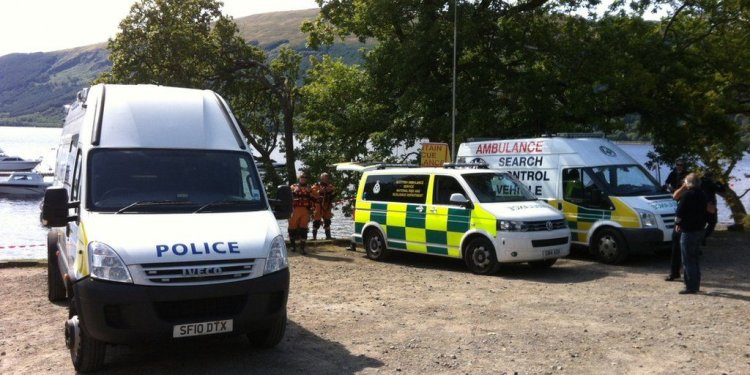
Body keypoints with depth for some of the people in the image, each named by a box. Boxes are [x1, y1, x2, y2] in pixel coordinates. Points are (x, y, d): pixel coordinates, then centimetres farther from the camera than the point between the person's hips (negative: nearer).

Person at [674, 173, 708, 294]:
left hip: (689, 231, -9)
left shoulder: (687, 195, -15)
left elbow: (680, 212, -16)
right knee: (694, 259, 17)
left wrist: (677, 223, 2)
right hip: (700, 229, 9)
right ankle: (695, 285, 21)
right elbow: (704, 212, 19)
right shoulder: (702, 195, 12)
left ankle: (691, 287, -4)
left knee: (688, 260, -4)